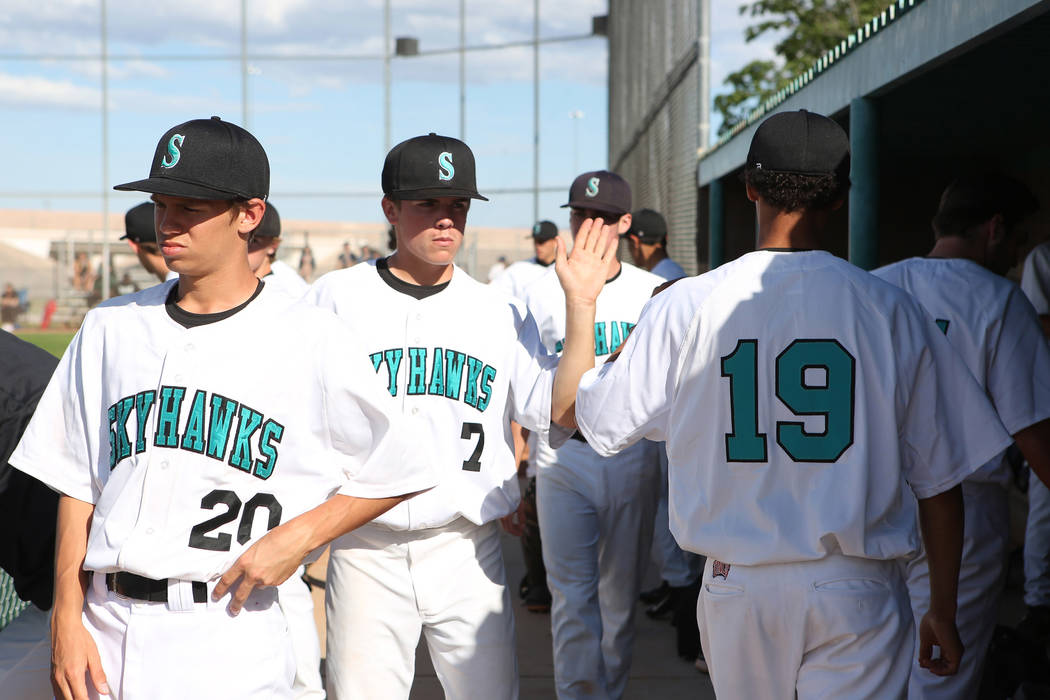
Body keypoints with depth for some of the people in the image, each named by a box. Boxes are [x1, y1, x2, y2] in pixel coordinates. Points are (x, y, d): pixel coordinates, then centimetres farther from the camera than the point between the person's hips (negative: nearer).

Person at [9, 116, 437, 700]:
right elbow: (77, 487, 10)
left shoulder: (311, 338, -3)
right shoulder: (111, 328, 9)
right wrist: (66, 620, 2)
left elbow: (396, 474, 1)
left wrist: (296, 537, -10)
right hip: (105, 629, 4)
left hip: (230, 636, -3)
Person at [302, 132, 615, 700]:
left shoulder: (500, 312, 7)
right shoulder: (335, 298, 1)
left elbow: (561, 413, -1)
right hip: (364, 551, -1)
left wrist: (580, 304, -6)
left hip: (467, 549, 2)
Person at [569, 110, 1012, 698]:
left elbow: (592, 423, 5)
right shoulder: (892, 311, -6)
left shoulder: (685, 306, -6)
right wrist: (944, 612, 11)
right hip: (858, 591, -1)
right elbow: (940, 480, 0)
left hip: (737, 587, 2)